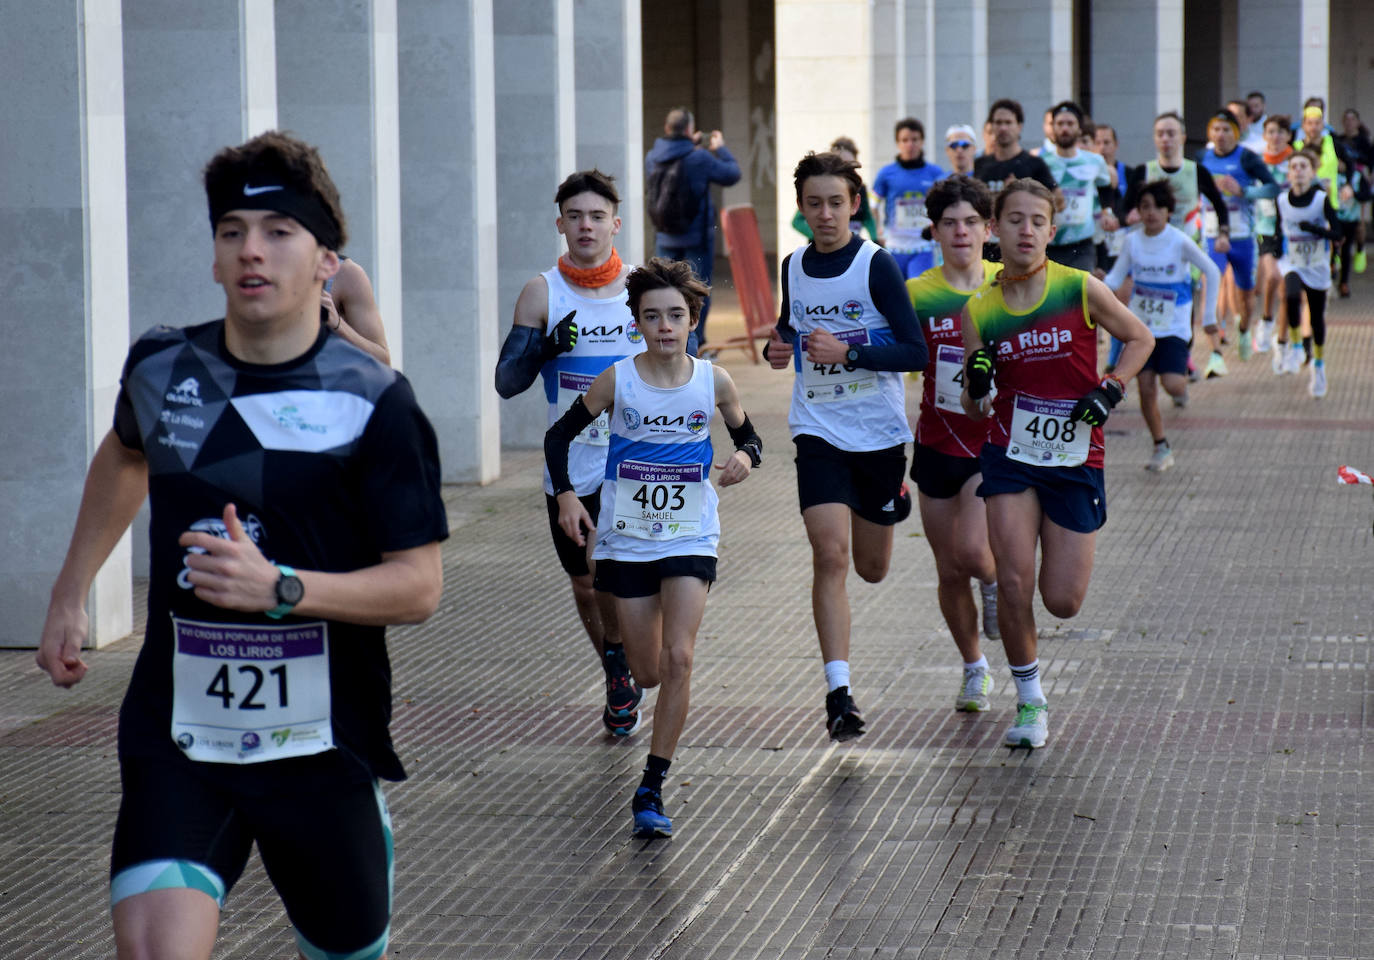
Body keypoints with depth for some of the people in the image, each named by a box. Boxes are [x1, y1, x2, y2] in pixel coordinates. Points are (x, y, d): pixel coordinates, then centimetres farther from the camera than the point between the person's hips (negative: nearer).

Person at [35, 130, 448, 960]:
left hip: (323, 745, -2)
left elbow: (419, 587, -11)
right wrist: (70, 597, 26)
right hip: (176, 739, 2)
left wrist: (277, 587, -24)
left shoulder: (372, 401, -10)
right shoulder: (161, 369, 2)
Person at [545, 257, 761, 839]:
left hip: (691, 539, 0)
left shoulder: (713, 382, -5)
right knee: (648, 672, 8)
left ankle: (651, 790, -10)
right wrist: (566, 495, -11)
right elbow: (560, 435, 3)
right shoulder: (617, 381, -8)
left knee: (678, 659, -16)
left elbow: (748, 438, 11)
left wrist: (744, 458, -13)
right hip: (627, 541, 0)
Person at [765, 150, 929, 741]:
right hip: (819, 432, 2)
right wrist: (779, 348, 0)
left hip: (879, 433, -2)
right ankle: (838, 693, -17)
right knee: (830, 555, -17)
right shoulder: (793, 266, 3)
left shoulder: (876, 266, -11)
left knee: (871, 569, 15)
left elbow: (916, 352, -13)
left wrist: (848, 352, -24)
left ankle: (892, 498, 53)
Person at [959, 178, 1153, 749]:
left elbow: (1140, 339, 7)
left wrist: (1112, 389, -8)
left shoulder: (1080, 290, -7)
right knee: (1014, 584, -13)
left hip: (1075, 461, -1)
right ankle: (1030, 701, 8)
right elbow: (972, 408, 7)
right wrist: (976, 384, -16)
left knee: (1063, 603, 0)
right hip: (1010, 459, 1)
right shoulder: (979, 310, -1)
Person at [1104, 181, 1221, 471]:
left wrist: (1209, 314, -4)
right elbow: (1115, 277, 2)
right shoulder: (1132, 241, -2)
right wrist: (1101, 285, -21)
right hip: (1141, 326, 3)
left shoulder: (1180, 242, -12)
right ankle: (1161, 448, 15)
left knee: (1171, 384, -18)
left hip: (1174, 327, -3)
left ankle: (1183, 383, 20)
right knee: (1146, 389, -1)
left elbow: (1212, 272, -3)